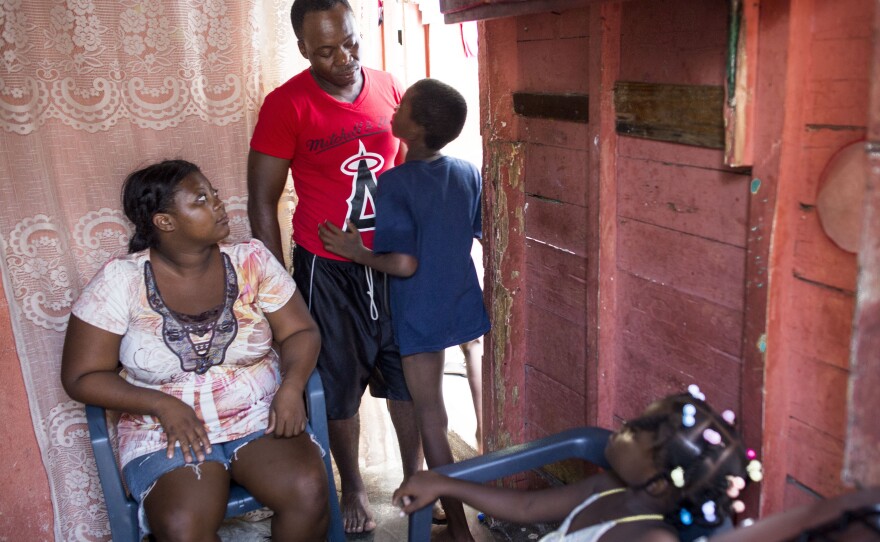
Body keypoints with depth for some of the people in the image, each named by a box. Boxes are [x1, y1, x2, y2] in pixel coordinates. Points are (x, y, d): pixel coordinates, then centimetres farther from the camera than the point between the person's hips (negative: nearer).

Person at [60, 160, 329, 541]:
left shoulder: (251, 259, -3)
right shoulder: (121, 280, -9)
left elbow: (300, 331, 1)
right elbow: (82, 377, -4)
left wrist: (291, 386, -19)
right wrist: (163, 405, -18)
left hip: (260, 417, 2)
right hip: (167, 431, -1)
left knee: (308, 491, -26)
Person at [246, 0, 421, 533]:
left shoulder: (390, 89, 0)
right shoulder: (287, 105, -11)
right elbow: (263, 203, -7)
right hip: (327, 269, -3)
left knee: (407, 372, 14)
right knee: (340, 386, 11)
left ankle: (415, 473, 36)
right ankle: (352, 485, 35)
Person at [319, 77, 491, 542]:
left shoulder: (394, 183, -20)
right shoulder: (468, 172, -3)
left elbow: (404, 263, -24)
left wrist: (356, 252, -9)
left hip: (421, 316, -5)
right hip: (466, 306, 6)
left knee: (431, 419, 8)